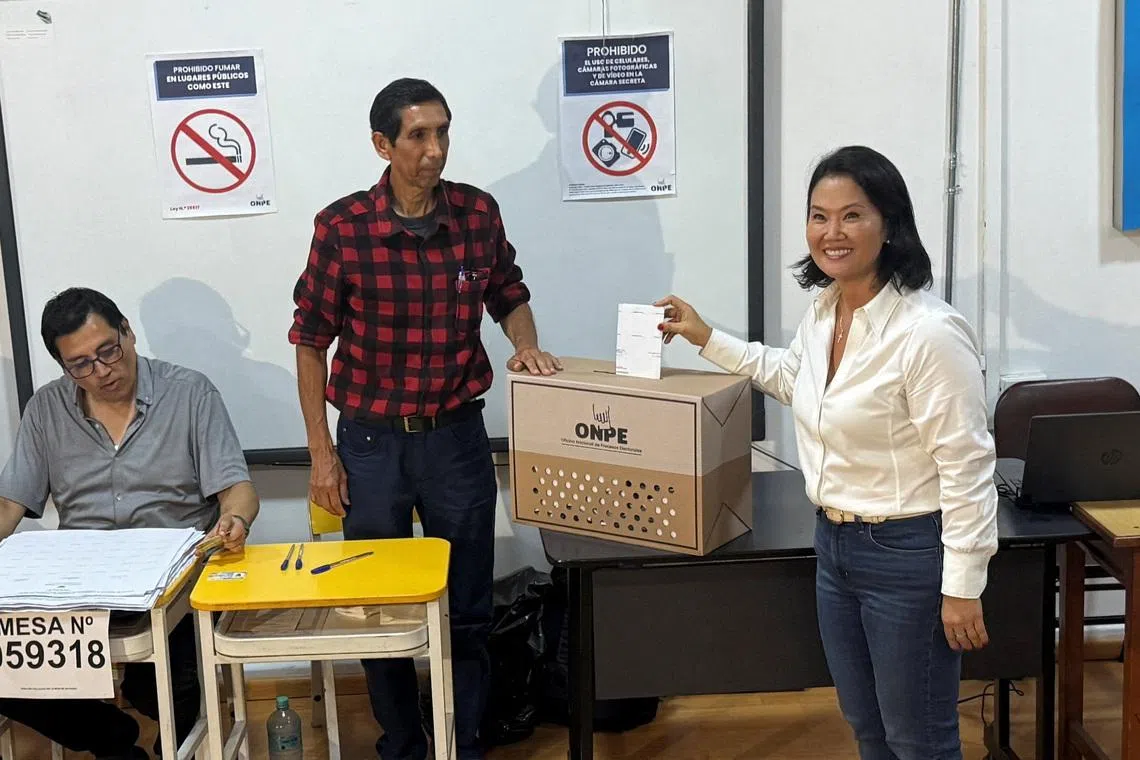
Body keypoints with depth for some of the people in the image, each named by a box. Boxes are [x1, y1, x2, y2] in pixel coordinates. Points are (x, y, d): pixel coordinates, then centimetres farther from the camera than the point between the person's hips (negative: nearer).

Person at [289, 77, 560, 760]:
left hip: (457, 438, 2)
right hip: (371, 442, -1)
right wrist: (322, 453, -4)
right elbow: (312, 341, -3)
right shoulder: (342, 227, -11)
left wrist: (525, 343, -9)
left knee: (467, 611, 10)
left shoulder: (479, 213, -4)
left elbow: (510, 295, 13)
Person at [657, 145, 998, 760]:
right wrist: (707, 339, 25)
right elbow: (790, 376, 26)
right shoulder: (821, 312, 2)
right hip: (834, 544, 8)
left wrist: (963, 587, -18)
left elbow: (967, 467, -21)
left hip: (907, 553, -8)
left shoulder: (929, 332, -24)